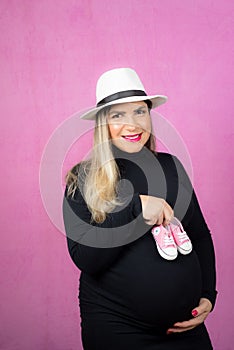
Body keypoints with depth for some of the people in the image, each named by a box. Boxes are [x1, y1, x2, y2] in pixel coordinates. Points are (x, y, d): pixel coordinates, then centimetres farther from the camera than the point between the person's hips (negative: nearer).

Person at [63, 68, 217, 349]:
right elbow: (85, 259, -17)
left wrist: (208, 295, 2)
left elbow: (200, 236, 10)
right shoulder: (83, 179, -8)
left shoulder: (171, 166, 1)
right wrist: (134, 207, -24)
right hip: (116, 326, -3)